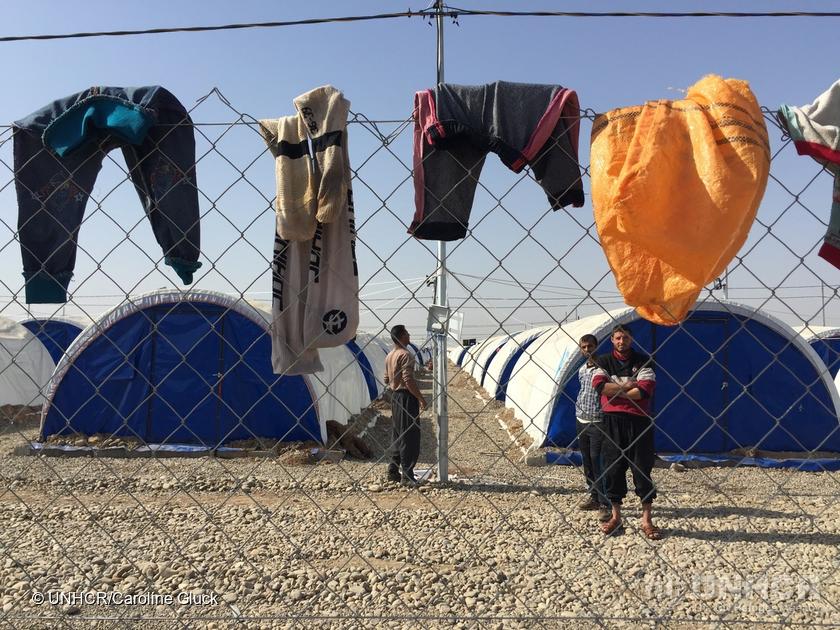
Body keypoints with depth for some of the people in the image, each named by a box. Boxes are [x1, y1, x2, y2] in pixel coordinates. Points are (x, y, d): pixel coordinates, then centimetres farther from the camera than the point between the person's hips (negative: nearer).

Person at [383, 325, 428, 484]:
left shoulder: (390, 355, 13)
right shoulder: (405, 355, -16)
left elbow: (386, 379, 19)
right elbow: (408, 380, -23)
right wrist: (421, 398, -17)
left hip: (395, 397, 9)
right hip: (406, 396, -9)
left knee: (398, 435, 15)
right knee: (410, 437, -4)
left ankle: (393, 472, 19)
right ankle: (407, 475, -1)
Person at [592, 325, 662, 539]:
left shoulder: (643, 361, 3)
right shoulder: (604, 361, 8)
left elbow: (644, 391, -11)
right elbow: (599, 385, -10)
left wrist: (614, 390, -8)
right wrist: (629, 386, -11)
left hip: (638, 420, -1)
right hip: (612, 420, 1)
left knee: (643, 469, 1)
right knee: (613, 468, 5)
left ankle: (646, 520, 9)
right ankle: (616, 516, 18)